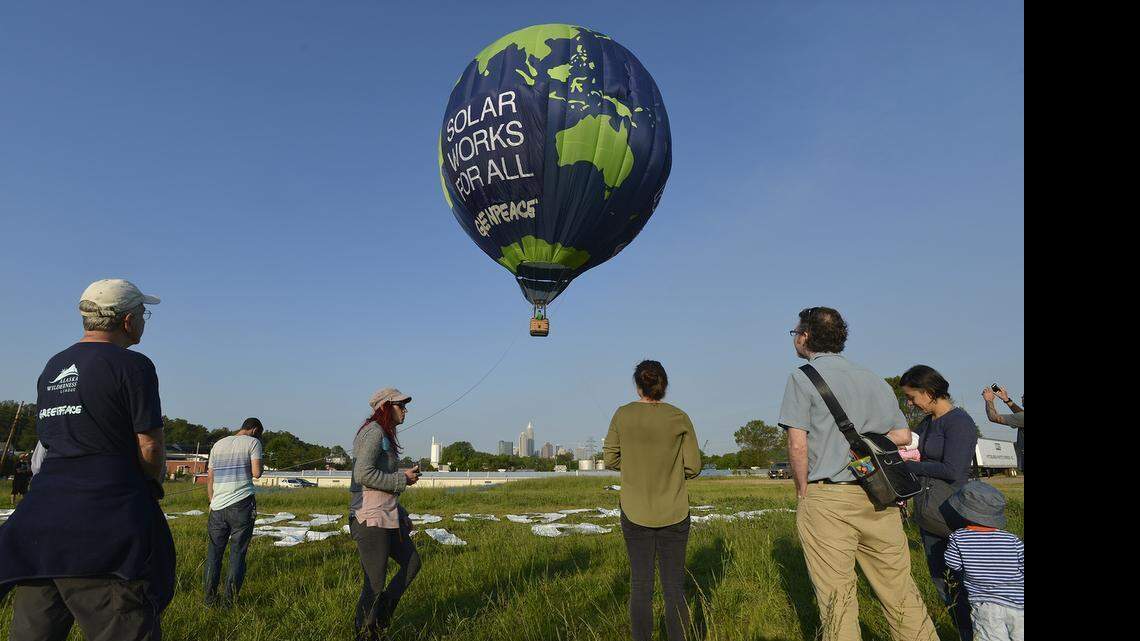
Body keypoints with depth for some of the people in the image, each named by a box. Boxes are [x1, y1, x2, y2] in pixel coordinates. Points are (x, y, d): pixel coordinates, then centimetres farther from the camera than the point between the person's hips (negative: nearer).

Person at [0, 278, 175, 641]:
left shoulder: (51, 369, 15)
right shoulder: (133, 366, -9)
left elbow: (50, 440, 20)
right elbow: (150, 448, -11)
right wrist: (153, 480, 11)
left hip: (42, 521, 8)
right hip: (105, 527, -8)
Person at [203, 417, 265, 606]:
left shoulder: (218, 445, 17)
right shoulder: (253, 442, 0)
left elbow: (209, 478, 17)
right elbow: (257, 473, -11)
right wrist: (253, 469, 11)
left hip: (218, 506, 4)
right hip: (242, 505, -4)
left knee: (213, 552, 13)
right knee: (238, 552, 3)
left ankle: (210, 598, 13)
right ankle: (229, 599, 5)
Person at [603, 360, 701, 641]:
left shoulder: (622, 415, -6)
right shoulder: (679, 418, -7)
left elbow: (610, 458, 1)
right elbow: (693, 467, -3)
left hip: (635, 512, 1)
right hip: (673, 513, 0)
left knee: (640, 585, 10)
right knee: (674, 586, 11)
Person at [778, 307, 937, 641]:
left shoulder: (802, 378, -4)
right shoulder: (873, 378, 12)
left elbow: (797, 444, -11)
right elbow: (902, 436, 12)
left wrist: (802, 493, -1)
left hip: (826, 499, -5)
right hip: (879, 499, 5)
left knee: (836, 598, 4)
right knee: (900, 592, 13)